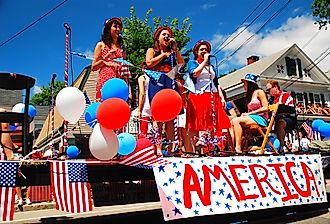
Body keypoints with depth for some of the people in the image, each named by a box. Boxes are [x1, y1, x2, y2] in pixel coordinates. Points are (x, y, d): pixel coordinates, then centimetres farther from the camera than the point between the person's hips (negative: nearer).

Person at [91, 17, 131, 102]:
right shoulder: (101, 45, 12)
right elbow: (93, 67, 7)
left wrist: (128, 89, 10)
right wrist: (107, 57, -4)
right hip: (105, 80, -3)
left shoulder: (121, 47, 22)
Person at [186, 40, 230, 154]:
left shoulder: (211, 66, 25)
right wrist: (204, 61, -5)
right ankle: (193, 150, -10)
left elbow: (216, 84, 22)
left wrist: (222, 97, 11)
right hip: (197, 96, -5)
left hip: (212, 97, 5)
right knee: (195, 125, -9)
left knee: (212, 123, -3)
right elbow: (194, 73, -13)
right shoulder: (192, 63, 9)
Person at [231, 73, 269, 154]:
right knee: (231, 122, -16)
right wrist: (245, 114, -3)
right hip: (251, 118, 7)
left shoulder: (259, 92, 1)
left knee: (236, 120, -28)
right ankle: (232, 147, -30)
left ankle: (238, 148, -32)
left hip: (260, 118, -7)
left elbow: (265, 108, -9)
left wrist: (249, 113, -11)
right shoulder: (249, 95, 25)